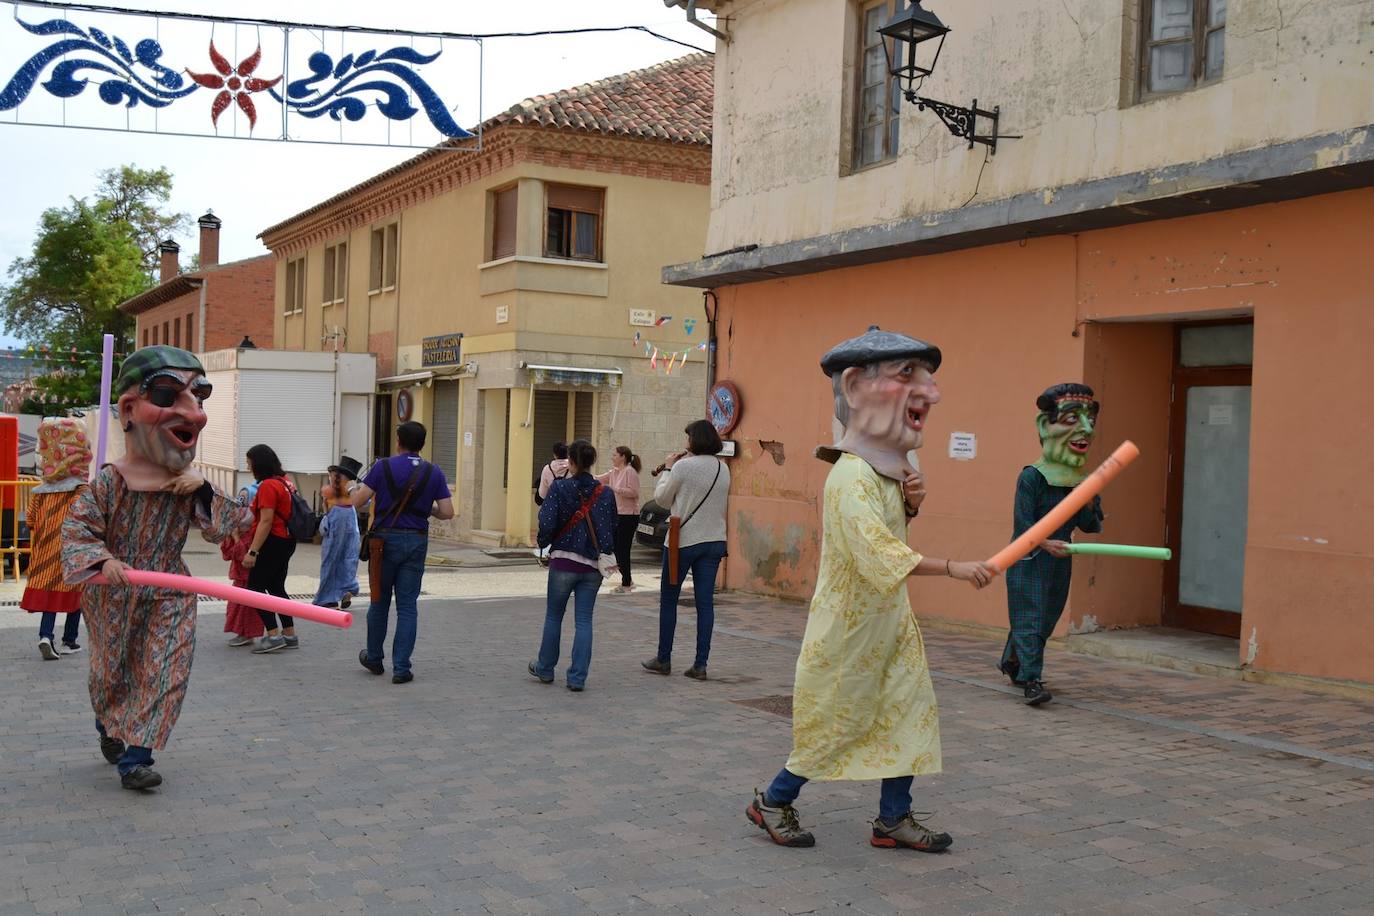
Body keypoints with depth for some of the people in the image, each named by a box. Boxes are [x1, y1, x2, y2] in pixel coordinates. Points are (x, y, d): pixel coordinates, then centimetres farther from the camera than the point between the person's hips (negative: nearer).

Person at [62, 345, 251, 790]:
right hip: (114, 597, -2)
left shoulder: (189, 486, -4)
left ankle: (134, 757, -1)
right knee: (111, 672, 16)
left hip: (168, 597, 2)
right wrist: (101, 560, -35)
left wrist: (203, 491, -19)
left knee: (163, 674, -7)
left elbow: (222, 529, -4)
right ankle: (110, 729, 44)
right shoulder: (108, 482, -14)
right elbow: (76, 528, -17)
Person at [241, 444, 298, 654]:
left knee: (255, 587, -4)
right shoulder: (285, 482, 12)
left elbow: (266, 521, -22)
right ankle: (290, 635, 17)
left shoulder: (268, 486, -17)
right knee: (277, 587, 16)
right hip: (287, 541, 10)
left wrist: (252, 551, -22)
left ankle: (273, 635, -10)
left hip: (272, 542, -10)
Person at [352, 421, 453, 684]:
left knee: (380, 601, 15)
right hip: (416, 542, 1)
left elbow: (357, 502, -7)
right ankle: (401, 668, 0)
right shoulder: (434, 473, 1)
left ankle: (374, 658, 29)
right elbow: (447, 512, -3)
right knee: (407, 606, 4)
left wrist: (356, 489, 15)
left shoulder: (384, 467, -5)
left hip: (386, 538, -1)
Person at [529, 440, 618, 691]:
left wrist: (543, 543, 6)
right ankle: (578, 678, 4)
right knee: (584, 621, 6)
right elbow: (613, 529, 6)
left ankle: (545, 669, 28)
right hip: (593, 566, 2)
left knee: (554, 616, 15)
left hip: (563, 561, -2)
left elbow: (546, 523, -13)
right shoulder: (606, 493, 0)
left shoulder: (559, 488, -10)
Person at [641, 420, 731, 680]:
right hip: (714, 541, 5)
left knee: (668, 599, 9)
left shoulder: (683, 467, -13)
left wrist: (667, 469, 11)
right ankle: (700, 664, 4)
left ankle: (663, 659, 14)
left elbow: (662, 498, -3)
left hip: (684, 540, -5)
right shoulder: (723, 469, 5)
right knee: (705, 602, 5)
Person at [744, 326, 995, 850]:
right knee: (836, 723, 3)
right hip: (849, 622, -9)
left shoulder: (890, 470, 7)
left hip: (889, 617, 9)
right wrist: (953, 568, -40)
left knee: (907, 711, 7)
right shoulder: (850, 478, -25)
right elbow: (881, 554, -35)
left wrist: (910, 505, 0)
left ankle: (894, 820, 18)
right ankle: (773, 801, 22)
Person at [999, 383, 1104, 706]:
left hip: (1060, 561, 7)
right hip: (1028, 561, -7)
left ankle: (1011, 662, 35)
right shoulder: (1031, 477, -13)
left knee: (1045, 620, 15)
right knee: (1029, 618, -10)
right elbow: (1023, 523, -18)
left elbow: (1091, 527, 9)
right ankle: (1031, 680, -11)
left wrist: (1090, 504, -11)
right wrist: (1045, 542, -35)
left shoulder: (1083, 481, 7)